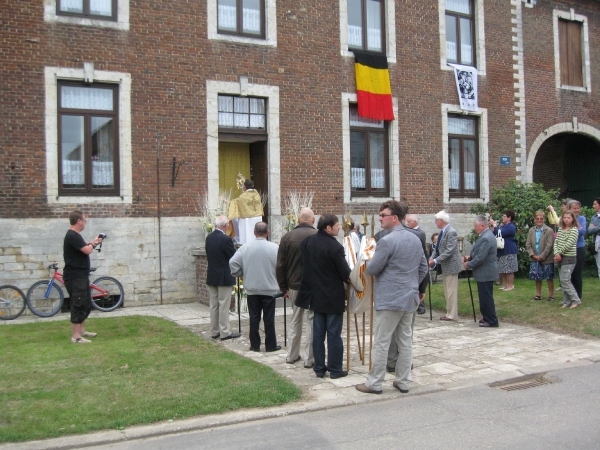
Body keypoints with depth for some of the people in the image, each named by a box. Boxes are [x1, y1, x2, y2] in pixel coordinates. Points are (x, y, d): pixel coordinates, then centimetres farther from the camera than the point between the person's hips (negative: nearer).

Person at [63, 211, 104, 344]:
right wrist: (93, 243, -6)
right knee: (78, 305, -8)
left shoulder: (75, 235, 16)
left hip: (81, 276, 11)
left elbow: (85, 248, 20)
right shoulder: (72, 236, -19)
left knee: (86, 305, 17)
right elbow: (87, 250, -24)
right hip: (75, 277, -11)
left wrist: (93, 243, 6)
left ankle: (81, 330, 27)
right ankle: (76, 336, -3)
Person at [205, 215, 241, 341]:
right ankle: (225, 332, 3)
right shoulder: (226, 239, -18)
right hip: (224, 277, -7)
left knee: (213, 305, 11)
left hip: (211, 276, 7)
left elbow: (208, 255, 11)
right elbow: (234, 257, -13)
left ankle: (214, 331, 18)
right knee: (224, 305, -1)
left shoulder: (209, 238, 4)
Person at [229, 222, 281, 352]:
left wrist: (244, 274, 9)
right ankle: (271, 345, 12)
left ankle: (255, 345, 15)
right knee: (269, 318, 6)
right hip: (269, 288, -2)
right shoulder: (274, 248, -11)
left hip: (251, 289, 2)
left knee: (254, 317, 9)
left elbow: (232, 263, -6)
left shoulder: (245, 248, -6)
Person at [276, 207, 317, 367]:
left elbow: (280, 265, 3)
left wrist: (284, 287, 10)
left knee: (295, 320, 16)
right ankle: (309, 358, 4)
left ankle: (292, 355, 22)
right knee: (311, 321, 2)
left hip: (294, 285, 4)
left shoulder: (287, 237, 1)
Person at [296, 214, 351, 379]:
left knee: (318, 333, 12)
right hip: (333, 296, -6)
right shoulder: (335, 246, -21)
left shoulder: (307, 241, -1)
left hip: (315, 294, 6)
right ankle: (335, 369, 11)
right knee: (334, 334, 4)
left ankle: (319, 368, 18)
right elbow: (346, 274, -16)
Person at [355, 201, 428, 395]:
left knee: (381, 343, 0)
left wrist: (369, 259, 10)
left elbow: (372, 270, -11)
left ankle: (374, 383, 8)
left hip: (389, 300, -8)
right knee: (405, 341, 12)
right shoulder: (416, 239, 9)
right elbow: (423, 268, 16)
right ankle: (403, 382, 19)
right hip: (410, 299, 8)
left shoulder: (386, 241, -17)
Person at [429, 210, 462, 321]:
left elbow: (449, 251, -23)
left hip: (451, 265, -10)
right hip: (444, 266, 10)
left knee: (451, 291, -3)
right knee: (447, 291, 14)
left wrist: (435, 261, -22)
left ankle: (452, 315, 4)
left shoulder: (451, 232, -19)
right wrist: (432, 258, -2)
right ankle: (449, 313, 22)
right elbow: (437, 248, 13)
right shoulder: (442, 232, 9)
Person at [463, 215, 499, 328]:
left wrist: (468, 265, -12)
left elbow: (480, 258, -24)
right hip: (485, 272, 10)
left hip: (485, 273, -10)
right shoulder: (485, 235, 10)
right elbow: (479, 252, 21)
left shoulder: (486, 238, -23)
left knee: (486, 297, -2)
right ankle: (487, 318, 26)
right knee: (485, 297, 17)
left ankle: (491, 321, 6)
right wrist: (470, 257, 6)